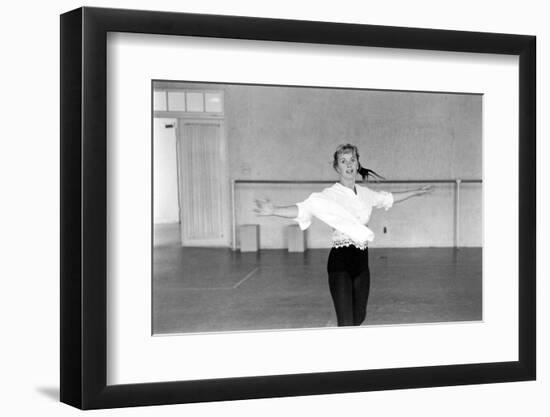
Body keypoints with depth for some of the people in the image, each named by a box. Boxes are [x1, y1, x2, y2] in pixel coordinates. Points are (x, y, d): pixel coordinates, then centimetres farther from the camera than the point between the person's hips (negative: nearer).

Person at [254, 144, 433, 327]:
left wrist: (416, 192, 39)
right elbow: (303, 209, -24)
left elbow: (389, 198, 28)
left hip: (361, 259, 6)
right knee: (346, 323, -11)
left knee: (359, 317, 15)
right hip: (340, 259, -6)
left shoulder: (365, 193, 9)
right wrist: (273, 210, -42)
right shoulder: (330, 195, -10)